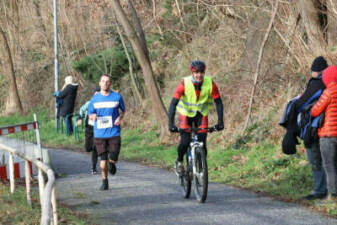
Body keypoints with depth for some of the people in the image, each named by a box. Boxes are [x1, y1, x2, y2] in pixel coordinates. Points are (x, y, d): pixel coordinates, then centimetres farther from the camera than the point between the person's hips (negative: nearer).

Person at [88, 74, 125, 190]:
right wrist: (93, 116, -13)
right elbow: (90, 114, 11)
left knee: (113, 158, -8)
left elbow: (123, 110, 16)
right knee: (103, 159, -2)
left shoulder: (117, 97, 1)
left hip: (114, 133, -1)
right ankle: (104, 182, 15)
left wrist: (119, 117, -5)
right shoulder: (94, 98, 4)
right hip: (99, 133, 1)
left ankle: (112, 163, 30)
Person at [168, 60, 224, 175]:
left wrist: (220, 122, -25)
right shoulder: (184, 83, -27)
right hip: (186, 113, -2)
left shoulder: (210, 83, -22)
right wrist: (171, 123, -37)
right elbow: (173, 103, -29)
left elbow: (218, 102, -16)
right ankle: (179, 161, 15)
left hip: (201, 113, 2)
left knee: (202, 143, -9)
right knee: (185, 142, -14)